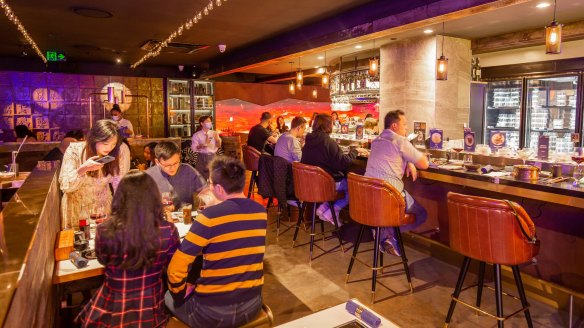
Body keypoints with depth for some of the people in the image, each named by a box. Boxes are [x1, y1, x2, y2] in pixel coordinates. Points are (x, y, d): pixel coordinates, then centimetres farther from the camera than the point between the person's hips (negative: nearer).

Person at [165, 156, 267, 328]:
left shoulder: (209, 217, -21)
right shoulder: (261, 212, -4)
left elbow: (176, 268, -16)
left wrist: (179, 294, 2)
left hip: (213, 312, -5)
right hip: (252, 305, 6)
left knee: (169, 297, 26)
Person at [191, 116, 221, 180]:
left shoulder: (214, 133, 7)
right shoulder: (196, 135, -1)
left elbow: (219, 145, 4)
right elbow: (194, 148, -9)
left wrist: (217, 139, -15)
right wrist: (204, 144, -21)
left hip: (213, 156, 2)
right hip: (202, 157, -2)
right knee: (202, 176, -1)